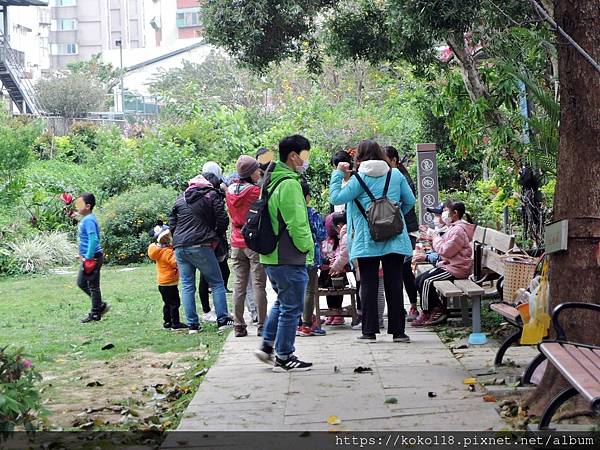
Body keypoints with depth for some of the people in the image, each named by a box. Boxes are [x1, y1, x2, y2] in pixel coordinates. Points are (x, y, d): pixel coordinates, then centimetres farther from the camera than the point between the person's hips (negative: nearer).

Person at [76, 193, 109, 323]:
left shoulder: (88, 220, -20)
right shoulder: (86, 219, 11)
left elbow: (93, 239, -28)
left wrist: (88, 257, -25)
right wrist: (82, 254, 21)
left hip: (92, 257, -10)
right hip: (88, 257, 10)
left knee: (93, 286, 1)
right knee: (81, 283, 19)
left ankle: (95, 314, 12)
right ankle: (100, 305, 26)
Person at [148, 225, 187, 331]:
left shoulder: (160, 250, 8)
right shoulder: (167, 252, -21)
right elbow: (176, 262, -26)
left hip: (162, 283, 10)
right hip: (170, 283, -10)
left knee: (168, 303, 17)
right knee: (175, 303, -5)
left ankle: (167, 322, 22)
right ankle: (175, 324, -3)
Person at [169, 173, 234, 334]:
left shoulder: (180, 199, 17)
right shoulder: (211, 195, 4)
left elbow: (172, 224, 17)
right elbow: (222, 220, -3)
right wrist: (216, 237, 11)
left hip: (179, 247, 4)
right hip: (200, 246, -4)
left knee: (187, 286, 7)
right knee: (216, 283, 4)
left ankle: (192, 324, 5)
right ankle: (223, 320, -2)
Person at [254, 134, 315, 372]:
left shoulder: (272, 180, 14)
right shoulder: (290, 183, -18)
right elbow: (297, 223, -22)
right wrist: (307, 247, -6)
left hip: (271, 256, 10)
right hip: (289, 258, -10)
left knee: (282, 302, 24)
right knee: (291, 308, 0)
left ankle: (267, 346, 24)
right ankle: (284, 358, 7)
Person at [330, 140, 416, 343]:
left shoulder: (359, 178, -6)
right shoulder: (396, 175, 5)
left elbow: (336, 198, -11)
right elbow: (410, 201, 9)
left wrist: (337, 174, 1)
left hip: (367, 241, -2)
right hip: (394, 240, 3)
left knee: (368, 285, 4)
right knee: (394, 284, 5)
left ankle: (369, 331, 4)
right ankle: (398, 330, 6)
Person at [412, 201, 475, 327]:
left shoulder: (458, 230, -16)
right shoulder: (454, 228, 19)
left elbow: (445, 251, -21)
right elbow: (445, 248, 19)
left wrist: (435, 238, -7)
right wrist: (433, 238, 7)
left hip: (456, 269, -11)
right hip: (448, 265, 11)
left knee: (426, 281, -21)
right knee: (419, 280, 3)